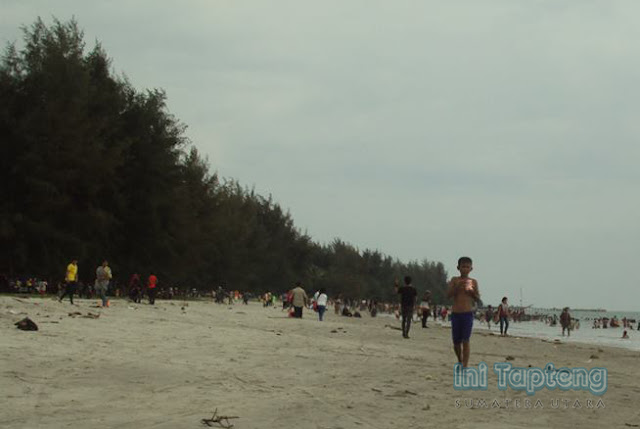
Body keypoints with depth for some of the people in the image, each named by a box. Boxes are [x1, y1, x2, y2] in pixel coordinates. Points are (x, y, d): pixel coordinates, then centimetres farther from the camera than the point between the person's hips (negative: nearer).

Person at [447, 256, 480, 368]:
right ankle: (460, 361, 33)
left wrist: (473, 292, -12)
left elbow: (477, 298, 8)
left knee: (466, 341, -11)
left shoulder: (473, 282, 4)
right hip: (455, 314, 1)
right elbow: (449, 294, -7)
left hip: (468, 314, -1)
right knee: (456, 342, 9)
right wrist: (457, 287, -23)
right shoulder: (454, 280, 3)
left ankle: (465, 366, -13)